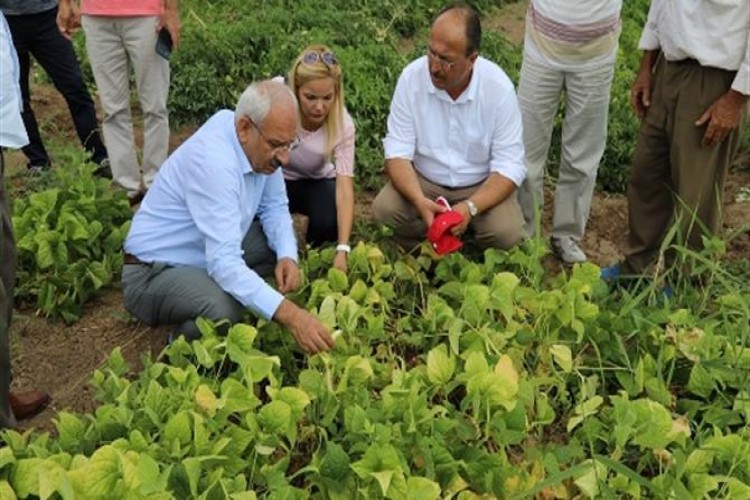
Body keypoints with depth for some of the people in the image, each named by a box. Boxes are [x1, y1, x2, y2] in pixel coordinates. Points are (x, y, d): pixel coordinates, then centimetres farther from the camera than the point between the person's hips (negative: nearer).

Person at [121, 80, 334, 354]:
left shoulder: (260, 143, -9)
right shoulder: (213, 162, -33)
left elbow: (274, 207, 3)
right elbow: (223, 262, -39)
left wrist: (287, 256, -17)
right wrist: (289, 314, -46)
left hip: (213, 252, 8)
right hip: (156, 271, -8)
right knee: (225, 309, -34)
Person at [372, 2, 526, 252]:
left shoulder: (499, 87, -21)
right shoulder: (411, 77, -18)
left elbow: (509, 166, -18)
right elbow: (398, 152, -15)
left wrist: (470, 207, -34)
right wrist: (419, 201, -33)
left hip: (481, 185, -1)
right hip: (423, 180, 1)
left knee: (506, 232, -27)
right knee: (384, 210, -25)